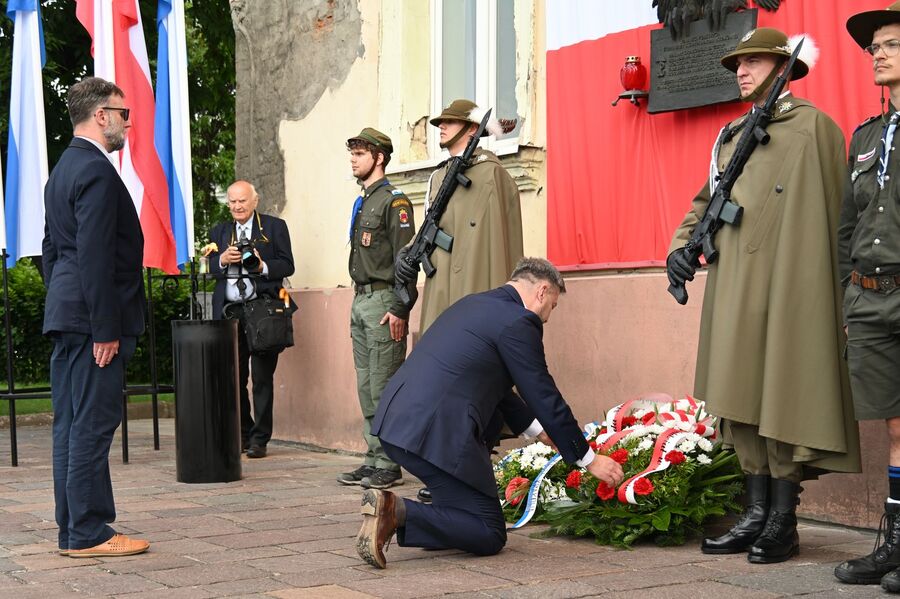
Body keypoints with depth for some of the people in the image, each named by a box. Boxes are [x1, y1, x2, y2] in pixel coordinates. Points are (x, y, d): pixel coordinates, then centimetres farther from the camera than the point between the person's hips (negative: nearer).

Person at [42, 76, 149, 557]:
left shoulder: (63, 169, 18)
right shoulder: (97, 171, -14)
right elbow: (95, 257, -20)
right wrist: (105, 329, -20)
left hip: (65, 317, 10)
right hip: (91, 318, -10)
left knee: (71, 424, 11)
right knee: (92, 424, -7)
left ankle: (73, 530, 17)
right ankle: (88, 534, -3)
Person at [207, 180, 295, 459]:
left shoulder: (275, 227, 6)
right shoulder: (219, 232, 17)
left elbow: (287, 266, 1)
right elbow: (211, 269, 12)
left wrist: (263, 266, -17)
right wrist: (223, 260, -9)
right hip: (229, 311, 4)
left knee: (262, 378, -3)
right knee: (233, 377, 5)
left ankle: (259, 439, 3)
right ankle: (241, 434, 18)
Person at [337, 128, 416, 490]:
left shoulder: (393, 201, -9)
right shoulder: (362, 203, 19)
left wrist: (399, 310, -20)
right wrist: (358, 305, 18)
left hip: (382, 301, -9)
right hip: (360, 301, 9)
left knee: (384, 387, -7)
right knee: (366, 387, 11)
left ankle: (389, 466, -3)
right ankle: (374, 459, 16)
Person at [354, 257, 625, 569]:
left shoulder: (473, 304, 22)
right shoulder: (518, 321, -5)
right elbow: (546, 398, -2)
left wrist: (540, 430, 39)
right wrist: (590, 459, 9)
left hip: (392, 421, 9)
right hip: (432, 434, -9)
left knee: (492, 422, 32)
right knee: (490, 537, 2)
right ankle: (396, 511, -15)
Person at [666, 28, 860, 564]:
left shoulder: (813, 128, -2)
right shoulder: (732, 137, 19)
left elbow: (834, 219, -7)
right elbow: (706, 201, 27)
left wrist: (832, 294, -11)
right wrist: (682, 247, 9)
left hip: (786, 289, -7)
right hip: (735, 294, 7)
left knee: (782, 399, -5)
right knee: (742, 401, 8)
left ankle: (784, 525, 3)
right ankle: (756, 516, 15)